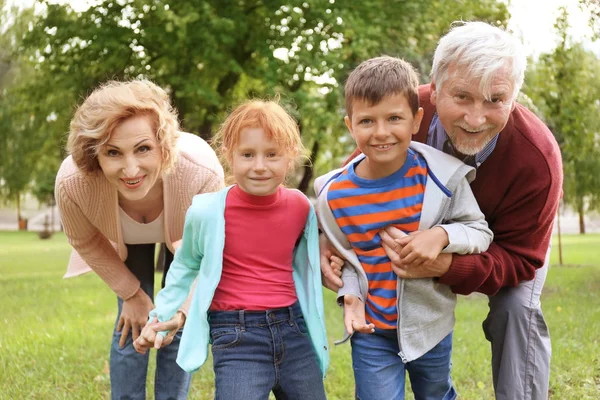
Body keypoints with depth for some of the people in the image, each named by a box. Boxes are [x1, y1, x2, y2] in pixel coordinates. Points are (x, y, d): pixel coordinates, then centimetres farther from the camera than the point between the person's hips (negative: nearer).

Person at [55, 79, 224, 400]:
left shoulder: (202, 173, -45)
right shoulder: (71, 184, -40)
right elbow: (85, 242, -15)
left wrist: (183, 308, -40)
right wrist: (132, 292, -4)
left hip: (184, 235, 0)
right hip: (126, 241, 0)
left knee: (179, 327, 0)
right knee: (131, 324, -1)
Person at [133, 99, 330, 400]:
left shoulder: (300, 207, 0)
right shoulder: (207, 212, -10)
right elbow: (185, 265, 9)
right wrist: (160, 316, 6)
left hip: (294, 329, 4)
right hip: (237, 337, -4)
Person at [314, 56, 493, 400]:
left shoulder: (440, 177, -16)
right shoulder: (334, 196, -12)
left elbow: (481, 231, -8)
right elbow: (344, 254, 2)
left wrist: (443, 235, -26)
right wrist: (351, 295, -15)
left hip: (431, 326, 1)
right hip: (371, 330, 0)